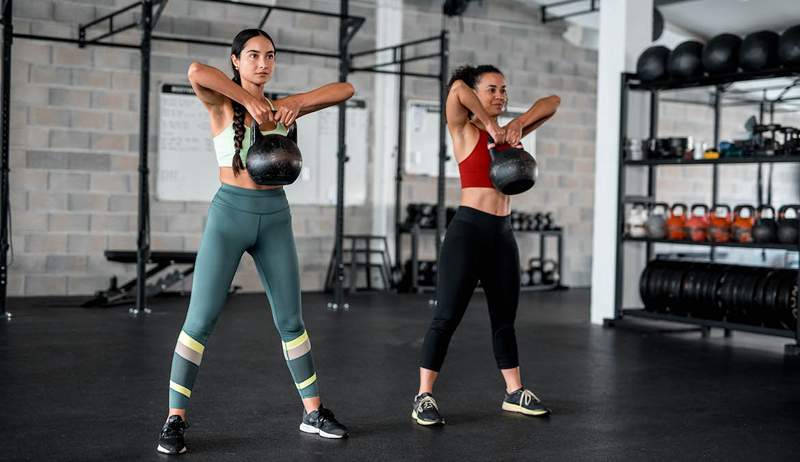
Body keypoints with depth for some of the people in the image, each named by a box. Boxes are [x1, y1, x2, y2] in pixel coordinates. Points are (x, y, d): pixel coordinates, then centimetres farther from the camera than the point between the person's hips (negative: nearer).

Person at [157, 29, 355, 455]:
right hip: (230, 213, -4)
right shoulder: (221, 103, -3)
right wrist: (248, 100, -21)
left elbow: (345, 90, 1)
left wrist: (296, 102, -12)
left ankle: (313, 412, 21)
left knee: (290, 320, 10)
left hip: (275, 216, 4)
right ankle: (175, 419, 5)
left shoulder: (281, 107, 8)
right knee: (201, 319, -5)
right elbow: (196, 71, -26)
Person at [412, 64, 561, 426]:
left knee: (505, 318, 15)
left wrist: (519, 124, -4)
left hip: (502, 233, 6)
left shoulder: (507, 132, 14)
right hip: (468, 230, -6)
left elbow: (552, 103, 12)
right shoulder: (463, 131, -1)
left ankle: (515, 393, 26)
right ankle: (423, 397, 2)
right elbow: (457, 88, -20)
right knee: (447, 316, -6)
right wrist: (490, 128, -17)